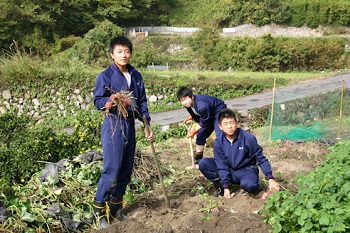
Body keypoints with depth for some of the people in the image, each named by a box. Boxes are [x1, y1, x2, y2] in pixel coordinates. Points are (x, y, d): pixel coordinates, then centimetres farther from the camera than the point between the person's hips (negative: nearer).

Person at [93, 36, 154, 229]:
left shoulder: (136, 76, 8)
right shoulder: (105, 76, -8)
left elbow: (142, 102, 12)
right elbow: (97, 101, -9)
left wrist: (147, 125, 8)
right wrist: (110, 100, -29)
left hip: (130, 126, 6)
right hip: (113, 127, -6)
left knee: (126, 171, 11)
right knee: (111, 171, -9)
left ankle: (116, 207, 27)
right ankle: (99, 209, 8)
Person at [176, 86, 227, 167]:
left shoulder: (202, 106, -40)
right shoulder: (188, 104, -15)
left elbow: (203, 122, -24)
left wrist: (194, 131, -12)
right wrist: (190, 117, -6)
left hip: (219, 113, -9)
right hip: (208, 115, 9)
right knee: (200, 135, 13)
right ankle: (198, 158, 29)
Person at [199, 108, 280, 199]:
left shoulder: (248, 138, -18)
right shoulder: (219, 142, -11)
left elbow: (261, 159, -11)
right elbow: (222, 164, -9)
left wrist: (271, 179, -16)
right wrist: (225, 187, -15)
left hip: (246, 170, -3)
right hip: (229, 171, 3)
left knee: (249, 185, -39)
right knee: (203, 164, -19)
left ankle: (255, 191, -2)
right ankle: (221, 187, -4)